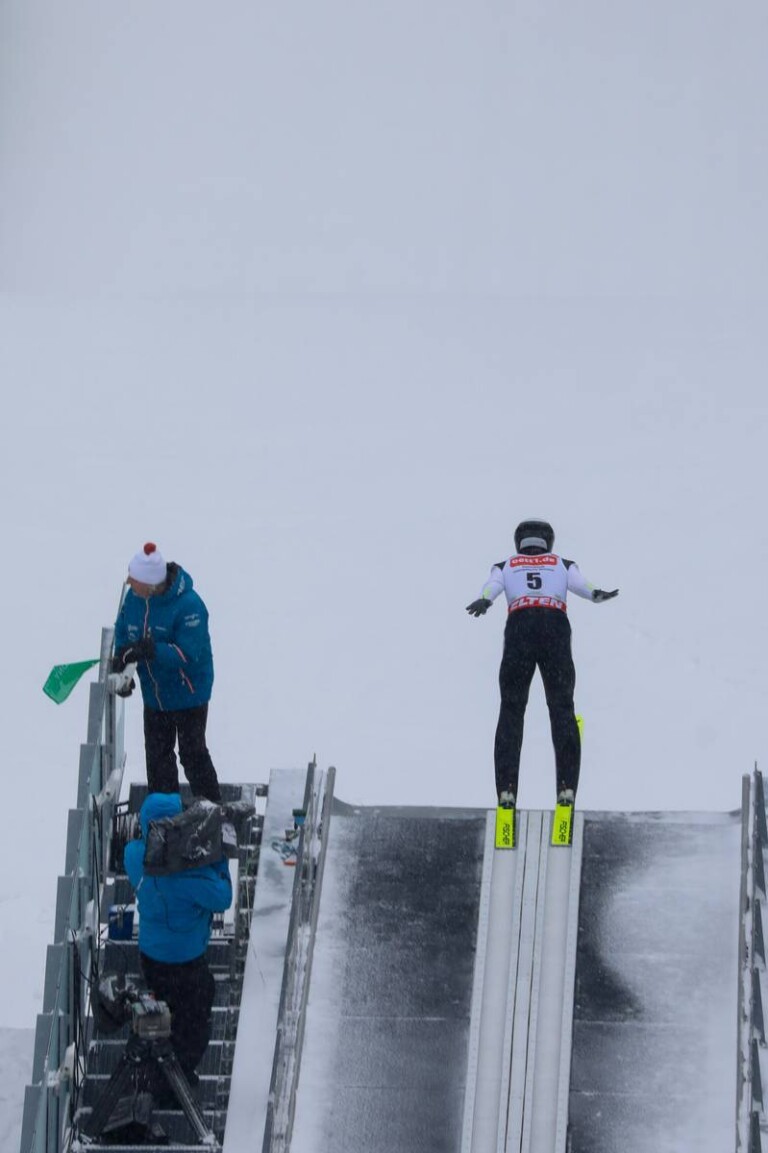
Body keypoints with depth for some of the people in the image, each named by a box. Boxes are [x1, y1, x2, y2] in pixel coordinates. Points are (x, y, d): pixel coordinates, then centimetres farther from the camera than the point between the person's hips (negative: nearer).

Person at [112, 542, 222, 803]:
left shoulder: (188, 605, -28)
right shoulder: (134, 597, -8)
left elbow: (188, 654, -30)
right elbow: (122, 633, 5)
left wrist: (151, 651, -39)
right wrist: (122, 658, -15)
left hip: (188, 695, -6)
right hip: (154, 694, 6)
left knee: (192, 754, 3)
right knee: (157, 755, 15)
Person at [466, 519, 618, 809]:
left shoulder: (505, 566, 26)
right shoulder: (563, 565, 26)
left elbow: (492, 585, 3)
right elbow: (579, 584, 3)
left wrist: (484, 601, -16)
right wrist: (596, 595, -14)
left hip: (519, 625, 0)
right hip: (556, 625, 0)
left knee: (511, 709, 1)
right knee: (562, 708, 1)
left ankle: (507, 789, -13)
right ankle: (566, 786, -15)